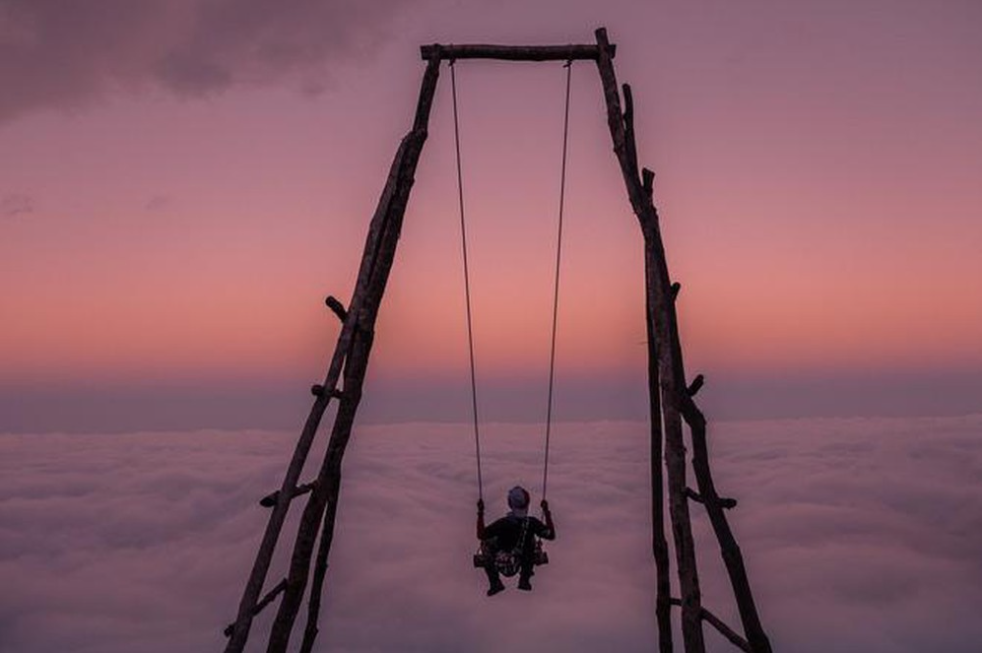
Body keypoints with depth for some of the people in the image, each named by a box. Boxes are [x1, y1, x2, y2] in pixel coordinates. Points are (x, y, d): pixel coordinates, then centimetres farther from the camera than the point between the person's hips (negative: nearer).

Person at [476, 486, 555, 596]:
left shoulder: (503, 523, -30)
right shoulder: (532, 523, -24)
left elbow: (480, 535, -19)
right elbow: (551, 535, -6)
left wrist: (480, 513, -14)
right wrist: (546, 512, -1)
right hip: (523, 561, 2)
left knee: (485, 543, 22)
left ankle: (495, 583, 16)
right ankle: (524, 580, 34)